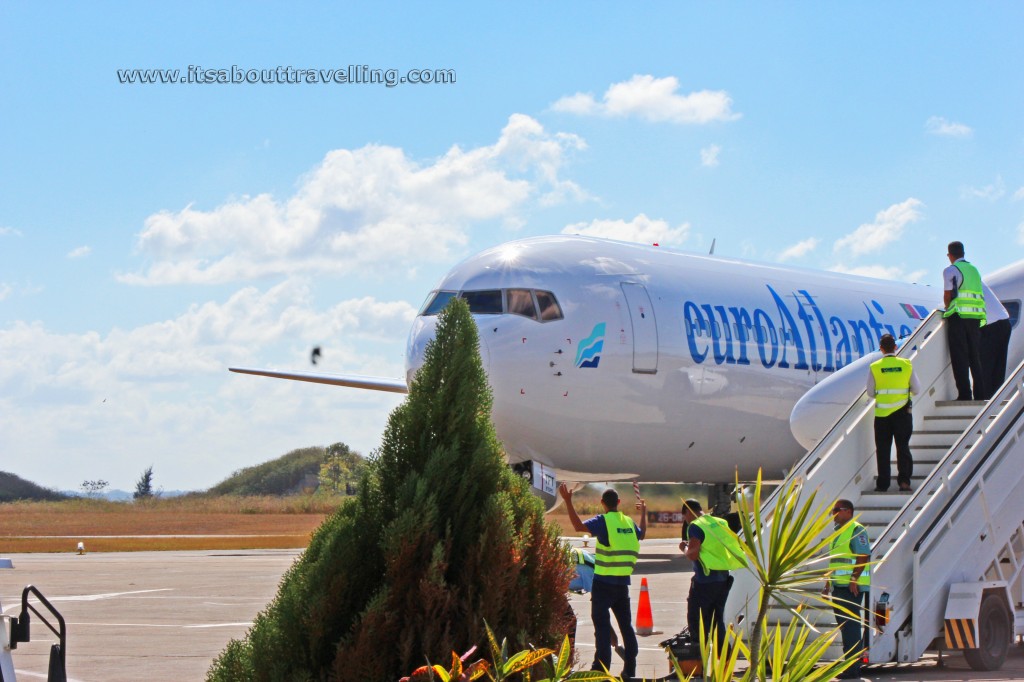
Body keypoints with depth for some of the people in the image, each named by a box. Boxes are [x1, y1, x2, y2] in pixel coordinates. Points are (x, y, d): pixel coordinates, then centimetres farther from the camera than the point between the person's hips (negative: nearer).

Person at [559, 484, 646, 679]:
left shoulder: (603, 521, -11)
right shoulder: (629, 522, 8)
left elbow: (579, 526, -24)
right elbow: (642, 534, 29)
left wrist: (568, 502, -21)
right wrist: (644, 513, 46)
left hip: (604, 582, -6)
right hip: (623, 582, 6)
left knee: (602, 624, -5)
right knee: (626, 624, 14)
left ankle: (602, 667, -10)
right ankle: (630, 668, 17)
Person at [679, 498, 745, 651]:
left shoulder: (695, 527, -11)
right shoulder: (721, 523, 13)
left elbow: (693, 555, -19)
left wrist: (684, 548, 3)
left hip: (705, 579, -8)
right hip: (723, 577, 8)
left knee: (696, 620, 1)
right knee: (718, 620, 15)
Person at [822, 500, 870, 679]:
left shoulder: (856, 530, -10)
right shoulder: (838, 531, 19)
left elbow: (863, 556, -18)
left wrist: (854, 579, -24)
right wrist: (828, 582, 19)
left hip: (852, 586, -9)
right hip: (839, 585, 9)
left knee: (850, 625, -8)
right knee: (844, 624, 12)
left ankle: (853, 668, -7)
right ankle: (850, 664, 19)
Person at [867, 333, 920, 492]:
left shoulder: (874, 367, -6)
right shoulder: (906, 365, -3)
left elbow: (870, 393, 0)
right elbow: (916, 390, 3)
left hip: (882, 413, -1)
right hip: (902, 412, 1)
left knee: (883, 449, 6)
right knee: (903, 446, 7)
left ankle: (883, 484, 7)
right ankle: (904, 480, -3)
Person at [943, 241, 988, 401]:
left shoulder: (951, 270, -3)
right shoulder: (974, 270, 18)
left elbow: (947, 296, -5)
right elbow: (980, 296, 17)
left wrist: (947, 308, 15)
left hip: (958, 316, -6)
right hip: (975, 317, 6)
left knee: (960, 358, -4)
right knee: (975, 357, 10)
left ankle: (964, 394, -9)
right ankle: (981, 394, 7)